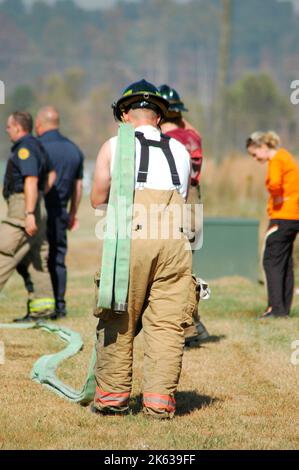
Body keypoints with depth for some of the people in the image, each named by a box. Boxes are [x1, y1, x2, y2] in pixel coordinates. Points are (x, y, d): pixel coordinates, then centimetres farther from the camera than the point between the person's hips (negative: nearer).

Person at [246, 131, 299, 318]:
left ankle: (276, 308, -11)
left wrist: (277, 198, -13)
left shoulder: (276, 160, -12)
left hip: (283, 216, -10)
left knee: (272, 261, -8)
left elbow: (275, 183, -31)